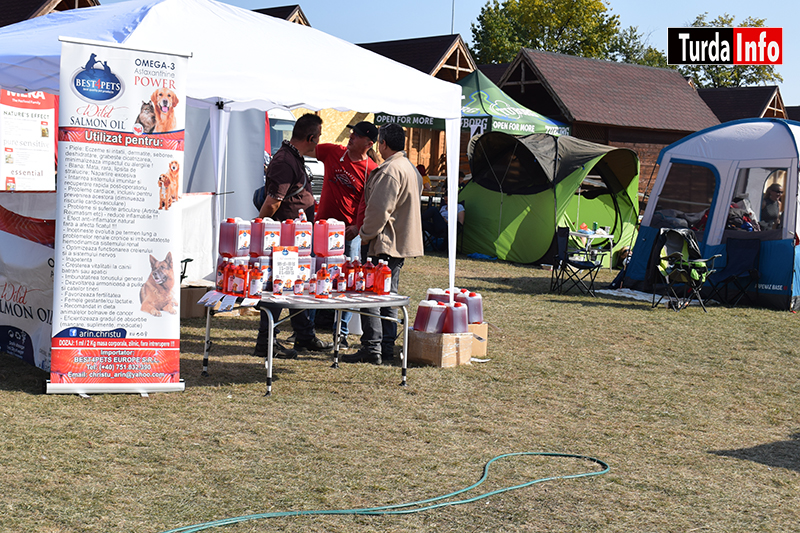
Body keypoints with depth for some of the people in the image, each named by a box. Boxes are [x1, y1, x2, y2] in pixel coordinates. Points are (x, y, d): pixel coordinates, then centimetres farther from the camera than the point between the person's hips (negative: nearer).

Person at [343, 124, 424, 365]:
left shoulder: (389, 170, -17)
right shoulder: (411, 169, 16)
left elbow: (379, 209, -22)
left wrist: (366, 235, -10)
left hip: (383, 244, -10)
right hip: (402, 243, 10)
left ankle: (372, 348, -8)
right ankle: (387, 348, 15)